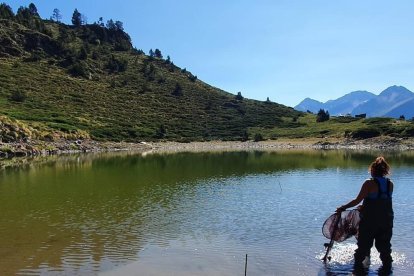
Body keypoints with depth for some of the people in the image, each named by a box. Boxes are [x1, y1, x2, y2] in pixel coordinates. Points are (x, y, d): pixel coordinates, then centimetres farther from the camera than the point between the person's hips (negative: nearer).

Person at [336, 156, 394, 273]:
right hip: (387, 221, 5)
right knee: (384, 246, 18)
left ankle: (358, 265, 20)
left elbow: (357, 200, -17)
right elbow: (382, 201, 11)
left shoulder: (369, 183, -16)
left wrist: (343, 207, -5)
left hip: (369, 221, -4)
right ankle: (387, 267, 25)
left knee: (363, 245, 10)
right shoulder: (390, 184, 1)